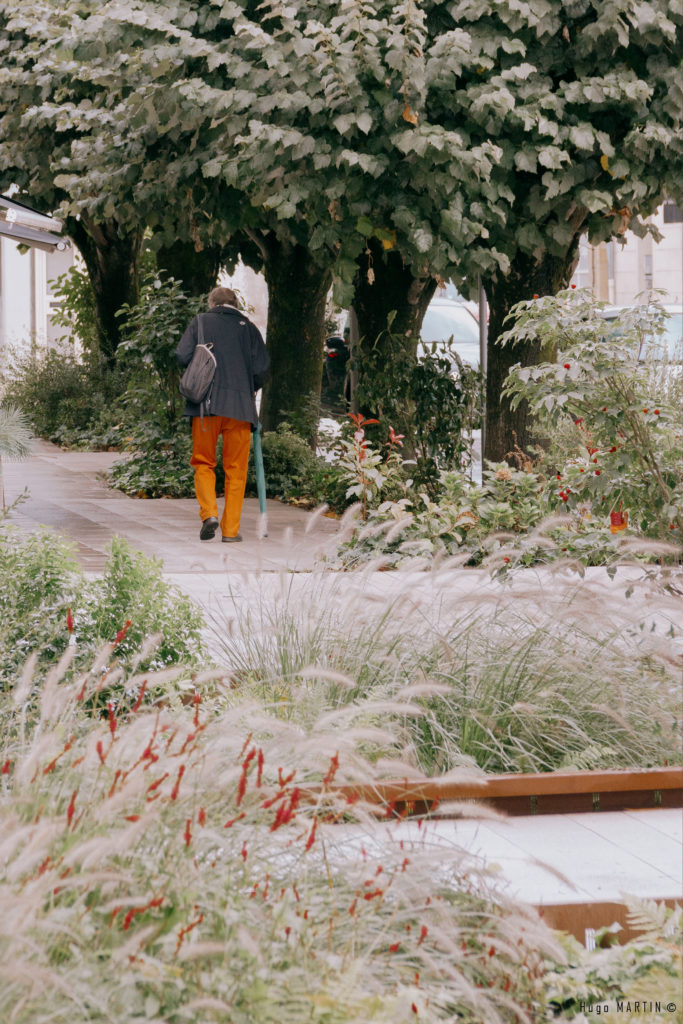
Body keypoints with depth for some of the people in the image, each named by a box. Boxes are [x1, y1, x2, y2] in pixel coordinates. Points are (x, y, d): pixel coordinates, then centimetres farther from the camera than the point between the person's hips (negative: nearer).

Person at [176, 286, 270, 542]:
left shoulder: (200, 322, 8)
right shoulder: (248, 328, 10)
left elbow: (182, 356, -3)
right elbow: (262, 367, 1)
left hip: (207, 403, -1)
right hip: (240, 405, 1)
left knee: (203, 462, 11)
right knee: (236, 468, 7)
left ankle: (209, 513, -10)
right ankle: (231, 529, 5)